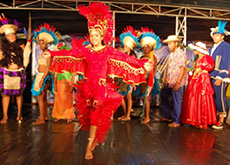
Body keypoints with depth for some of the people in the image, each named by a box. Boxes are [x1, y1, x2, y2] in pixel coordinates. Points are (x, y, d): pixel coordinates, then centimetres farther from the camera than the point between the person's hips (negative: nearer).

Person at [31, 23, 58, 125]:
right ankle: (45, 116, 24)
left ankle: (42, 119, -4)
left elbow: (48, 68, -18)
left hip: (44, 76, -9)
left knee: (40, 97, -8)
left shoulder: (48, 53, -13)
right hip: (40, 76, 9)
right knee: (43, 97, 14)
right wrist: (40, 78, 13)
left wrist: (42, 79, -22)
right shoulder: (43, 53, 15)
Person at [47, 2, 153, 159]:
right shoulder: (86, 50, 6)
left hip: (102, 87, -3)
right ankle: (96, 138, 32)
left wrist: (142, 64, -13)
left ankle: (89, 147, 3)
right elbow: (70, 53, 8)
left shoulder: (109, 51, -1)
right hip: (87, 86, 3)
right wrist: (52, 54, 7)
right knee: (89, 114, 10)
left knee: (96, 116, -3)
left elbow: (125, 58, -6)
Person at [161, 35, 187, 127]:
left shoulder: (181, 54, -13)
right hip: (169, 81, 9)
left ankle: (176, 121, 10)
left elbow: (182, 69, -17)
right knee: (164, 97, 15)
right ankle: (168, 116, 29)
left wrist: (177, 83, -20)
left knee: (176, 101, -1)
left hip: (176, 82, -9)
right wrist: (165, 79, 13)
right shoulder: (171, 54, 13)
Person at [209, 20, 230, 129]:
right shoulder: (212, 48, 19)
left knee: (220, 98, -3)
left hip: (219, 78, -7)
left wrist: (220, 78, -18)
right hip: (210, 77, 7)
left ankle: (221, 121, 5)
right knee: (212, 98, 10)